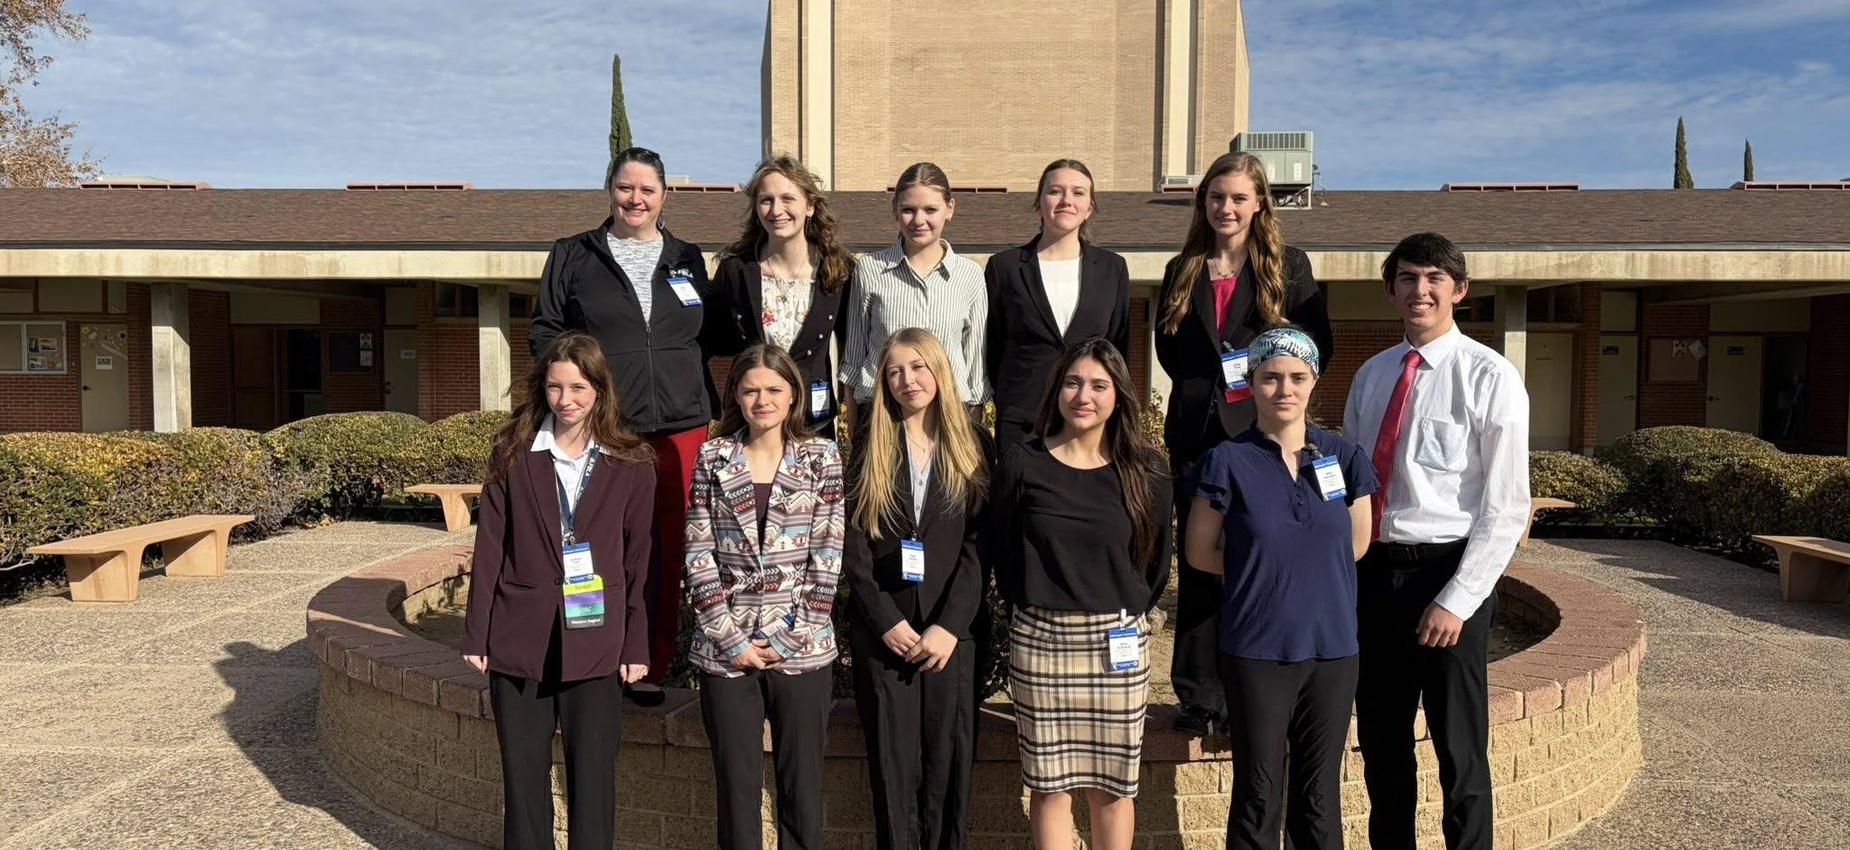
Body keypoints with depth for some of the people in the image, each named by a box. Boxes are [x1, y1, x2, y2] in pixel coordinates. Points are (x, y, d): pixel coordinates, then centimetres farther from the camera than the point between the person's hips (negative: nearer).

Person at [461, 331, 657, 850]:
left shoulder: (632, 466, 0)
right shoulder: (513, 455, 3)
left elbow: (638, 562, 2)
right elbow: (489, 549, 2)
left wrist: (636, 646, -1)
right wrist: (476, 634, 0)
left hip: (595, 647, -1)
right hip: (518, 643, 1)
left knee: (592, 781, 4)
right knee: (523, 779, 10)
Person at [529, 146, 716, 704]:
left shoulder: (687, 259, 16)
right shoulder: (573, 256, 9)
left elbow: (708, 337, 21)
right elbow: (544, 333, 10)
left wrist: (709, 401, 10)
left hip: (681, 426, 2)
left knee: (669, 548, 4)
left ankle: (655, 667, 14)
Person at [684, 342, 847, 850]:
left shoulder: (822, 458, 2)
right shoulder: (712, 458, 5)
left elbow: (827, 558, -2)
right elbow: (699, 555, 0)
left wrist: (787, 639, -9)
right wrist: (731, 639, -7)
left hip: (801, 650, -1)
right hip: (726, 651, 1)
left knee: (802, 789, 6)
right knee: (736, 788, 8)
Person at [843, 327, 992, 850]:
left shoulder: (974, 444, 5)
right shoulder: (870, 449, 8)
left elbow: (980, 545, -2)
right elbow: (854, 546, 1)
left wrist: (949, 625, -11)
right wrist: (886, 622, -9)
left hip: (953, 629, 0)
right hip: (883, 631, 1)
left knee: (949, 762, 3)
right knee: (892, 764, 3)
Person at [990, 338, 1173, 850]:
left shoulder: (1143, 472, 3)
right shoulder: (1022, 467, -2)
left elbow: (1156, 560, 13)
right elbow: (1002, 555, 6)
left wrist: (1129, 612, 11)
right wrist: (1033, 607, 8)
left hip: (1119, 642, 1)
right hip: (1041, 639, -1)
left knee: (1113, 783, 8)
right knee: (1050, 782, 4)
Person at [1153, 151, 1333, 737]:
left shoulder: (1288, 267, 6)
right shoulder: (1183, 271, 14)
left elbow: (1317, 347, 4)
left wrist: (1263, 381, -7)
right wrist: (1202, 383, 1)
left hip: (1261, 431, -2)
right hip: (1196, 433, 3)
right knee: (1197, 565, 3)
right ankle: (1199, 697, 12)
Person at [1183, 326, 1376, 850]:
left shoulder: (1345, 458, 2)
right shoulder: (1229, 463, -5)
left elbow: (1357, 546, 12)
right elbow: (1200, 553, 2)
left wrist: (1282, 566, 5)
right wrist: (1259, 569, -1)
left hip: (1332, 646, 3)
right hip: (1256, 650, -2)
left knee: (1319, 794, 11)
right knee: (1258, 795, 6)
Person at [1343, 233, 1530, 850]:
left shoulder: (1489, 377, -7)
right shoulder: (1371, 375, 10)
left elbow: (1507, 505, -10)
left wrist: (1457, 600, -14)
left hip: (1449, 573, -5)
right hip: (1375, 569, 5)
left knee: (1460, 750, 5)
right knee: (1381, 745, 15)